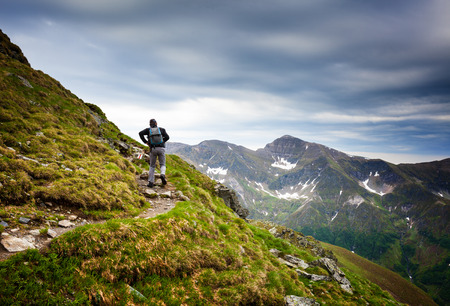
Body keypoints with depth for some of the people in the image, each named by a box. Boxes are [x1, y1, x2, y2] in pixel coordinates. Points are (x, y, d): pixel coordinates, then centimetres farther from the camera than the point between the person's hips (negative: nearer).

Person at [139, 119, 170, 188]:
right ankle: (163, 175, -22)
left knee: (152, 166, 13)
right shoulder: (161, 129, 10)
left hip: (153, 149, 1)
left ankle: (151, 182, 6)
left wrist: (145, 142, 3)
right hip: (161, 148, -1)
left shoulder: (148, 129, 11)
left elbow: (140, 133, -5)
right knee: (162, 165, 10)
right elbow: (167, 137, -2)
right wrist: (162, 141, 11)